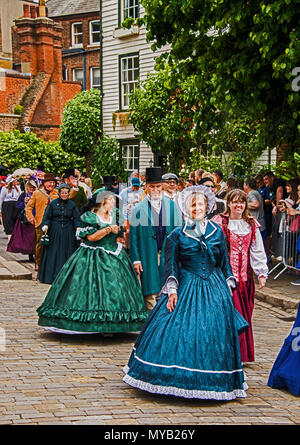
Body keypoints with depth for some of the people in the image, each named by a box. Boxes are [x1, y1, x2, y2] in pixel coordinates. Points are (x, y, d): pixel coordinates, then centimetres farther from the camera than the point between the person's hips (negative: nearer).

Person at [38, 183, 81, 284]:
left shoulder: (72, 204, 5)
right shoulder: (53, 203, 2)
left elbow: (76, 218, 5)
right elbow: (46, 216, 2)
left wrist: (78, 229, -7)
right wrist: (45, 226, -12)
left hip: (68, 233, 1)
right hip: (54, 232, -1)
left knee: (67, 255, 1)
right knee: (53, 254, 1)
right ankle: (52, 277, 7)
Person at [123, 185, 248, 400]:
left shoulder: (217, 232, 8)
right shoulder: (177, 235, 1)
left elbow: (224, 261, 13)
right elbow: (171, 265, -1)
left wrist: (228, 285, 7)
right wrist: (172, 289, -11)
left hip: (214, 289, 2)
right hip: (185, 287, -2)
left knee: (214, 332, -1)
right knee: (179, 330, -8)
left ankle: (211, 380, 11)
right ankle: (178, 378, 4)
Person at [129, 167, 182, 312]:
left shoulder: (172, 206, 7)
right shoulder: (139, 209, 0)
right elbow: (133, 235, 1)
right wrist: (135, 259, -5)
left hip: (169, 256, 2)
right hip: (148, 257, -2)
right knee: (150, 292, 0)